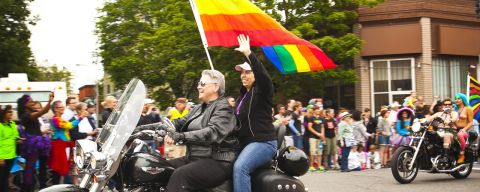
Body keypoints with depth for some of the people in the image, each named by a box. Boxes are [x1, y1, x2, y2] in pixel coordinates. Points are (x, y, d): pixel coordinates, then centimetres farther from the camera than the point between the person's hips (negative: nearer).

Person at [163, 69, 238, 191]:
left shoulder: (223, 108, -7)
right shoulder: (199, 108, 22)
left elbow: (213, 132, -23)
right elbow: (181, 122, 15)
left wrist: (182, 136, -31)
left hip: (218, 162, -9)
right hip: (194, 158, 9)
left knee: (180, 175, -30)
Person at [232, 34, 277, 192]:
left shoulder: (262, 90, -5)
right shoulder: (243, 94, 20)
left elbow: (263, 75, -28)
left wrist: (248, 54, -36)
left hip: (263, 142, -9)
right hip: (245, 142, 9)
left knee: (240, 167, -32)